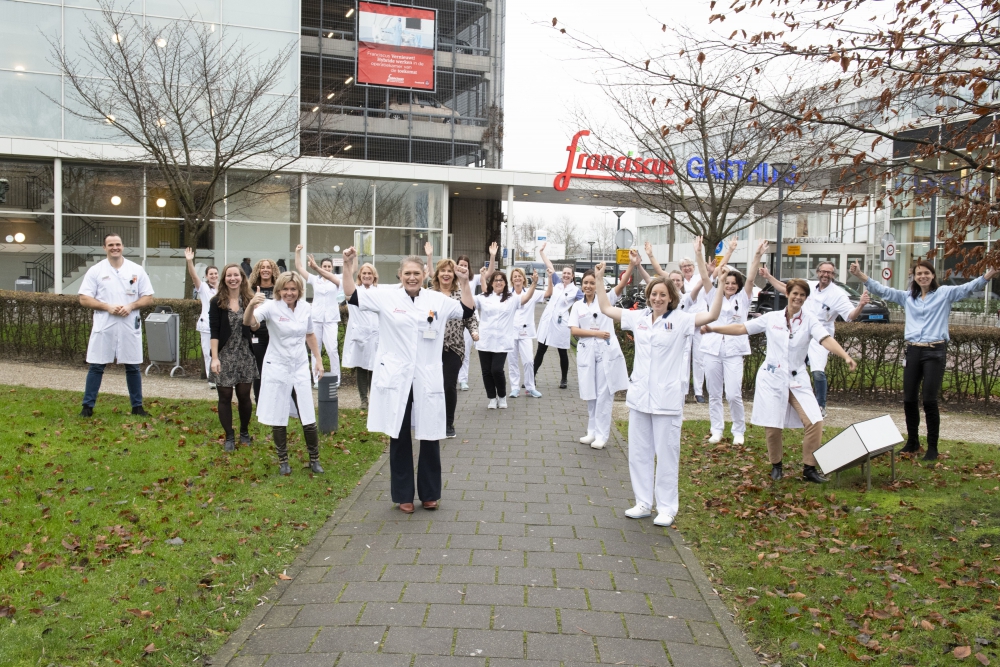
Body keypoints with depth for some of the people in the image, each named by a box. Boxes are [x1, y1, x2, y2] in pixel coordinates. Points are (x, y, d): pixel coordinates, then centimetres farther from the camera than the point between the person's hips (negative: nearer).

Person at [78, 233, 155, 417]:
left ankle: (137, 406, 16)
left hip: (130, 326, 1)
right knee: (96, 366, 3)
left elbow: (148, 298, 5)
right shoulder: (95, 270, 2)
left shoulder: (137, 270, 5)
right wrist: (108, 307, -14)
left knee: (133, 367, 7)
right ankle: (88, 406, 12)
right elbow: (84, 299, -1)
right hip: (103, 326, -1)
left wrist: (131, 306, -12)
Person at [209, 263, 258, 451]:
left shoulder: (249, 300, 1)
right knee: (225, 397, 4)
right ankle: (229, 437, 17)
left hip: (245, 356, 1)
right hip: (224, 356, -1)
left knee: (244, 396, 8)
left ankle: (244, 432, 27)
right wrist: (214, 358, -13)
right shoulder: (217, 302, -3)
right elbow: (214, 332, -7)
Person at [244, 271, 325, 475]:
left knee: (308, 418, 4)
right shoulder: (271, 307, -13)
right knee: (278, 419, 8)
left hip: (301, 368, 3)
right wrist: (252, 304, -49)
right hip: (277, 368, -3)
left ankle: (314, 459, 21)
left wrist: (318, 359, 14)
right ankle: (283, 460, 25)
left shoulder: (306, 308, 0)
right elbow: (248, 322, -30)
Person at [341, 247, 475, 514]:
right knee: (399, 439, 8)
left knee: (430, 438, 8)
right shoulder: (386, 297, 0)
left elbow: (467, 311, 9)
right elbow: (352, 296, -2)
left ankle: (429, 494, 26)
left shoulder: (438, 300, 5)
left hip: (427, 381, 1)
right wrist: (348, 266, -13)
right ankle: (403, 495, 23)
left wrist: (465, 283, -2)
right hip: (396, 380, -1)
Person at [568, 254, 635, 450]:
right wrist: (596, 333, -12)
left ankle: (601, 434, 6)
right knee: (591, 394, 11)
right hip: (586, 351, 3)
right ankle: (592, 431, 22)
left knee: (604, 394, 0)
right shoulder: (577, 306, 8)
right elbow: (574, 330, -1)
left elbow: (621, 285, -13)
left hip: (606, 351, -2)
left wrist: (632, 265, -28)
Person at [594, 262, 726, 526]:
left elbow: (712, 315, -16)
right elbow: (606, 308, 13)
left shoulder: (681, 320, -5)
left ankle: (666, 508, 16)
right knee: (639, 453, 12)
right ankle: (643, 503, 26)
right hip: (639, 396, 5)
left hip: (667, 399, -4)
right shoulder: (638, 317, 7)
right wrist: (599, 279, 10)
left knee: (666, 455, 4)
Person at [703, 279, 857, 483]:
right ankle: (776, 465, 24)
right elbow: (741, 328, 4)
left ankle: (809, 468, 3)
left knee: (815, 422, -11)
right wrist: (712, 328, -3)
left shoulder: (809, 321, 0)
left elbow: (826, 340, -15)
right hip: (772, 379, -1)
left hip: (797, 380, 1)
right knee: (773, 426, 0)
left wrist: (846, 356, -32)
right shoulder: (772, 318, 2)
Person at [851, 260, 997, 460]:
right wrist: (861, 276, 0)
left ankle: (932, 447, 9)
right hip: (913, 351, 4)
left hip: (935, 352, -4)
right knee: (909, 400, 7)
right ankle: (912, 442, 23)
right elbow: (882, 290, 10)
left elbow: (968, 288, -11)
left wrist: (988, 275, -28)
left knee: (929, 400, -5)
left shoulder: (945, 293, 2)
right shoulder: (907, 296, 13)